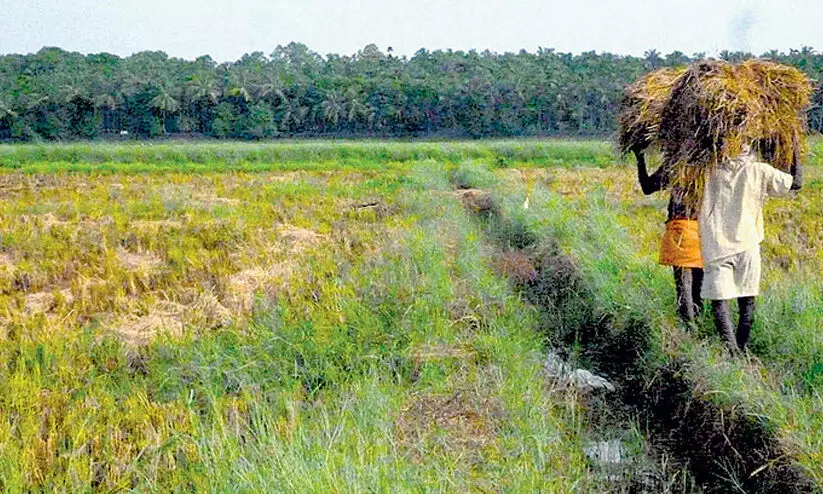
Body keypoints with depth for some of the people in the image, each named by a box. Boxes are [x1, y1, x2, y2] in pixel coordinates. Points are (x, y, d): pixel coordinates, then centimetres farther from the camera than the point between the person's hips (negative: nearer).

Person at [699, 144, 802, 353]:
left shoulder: (711, 170, 5)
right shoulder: (758, 171, 2)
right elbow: (795, 183, 6)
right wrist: (795, 157, 20)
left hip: (715, 246, 0)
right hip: (746, 245, 0)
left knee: (719, 299, -4)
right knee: (747, 300, 12)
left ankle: (731, 348, -20)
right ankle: (742, 348, 13)